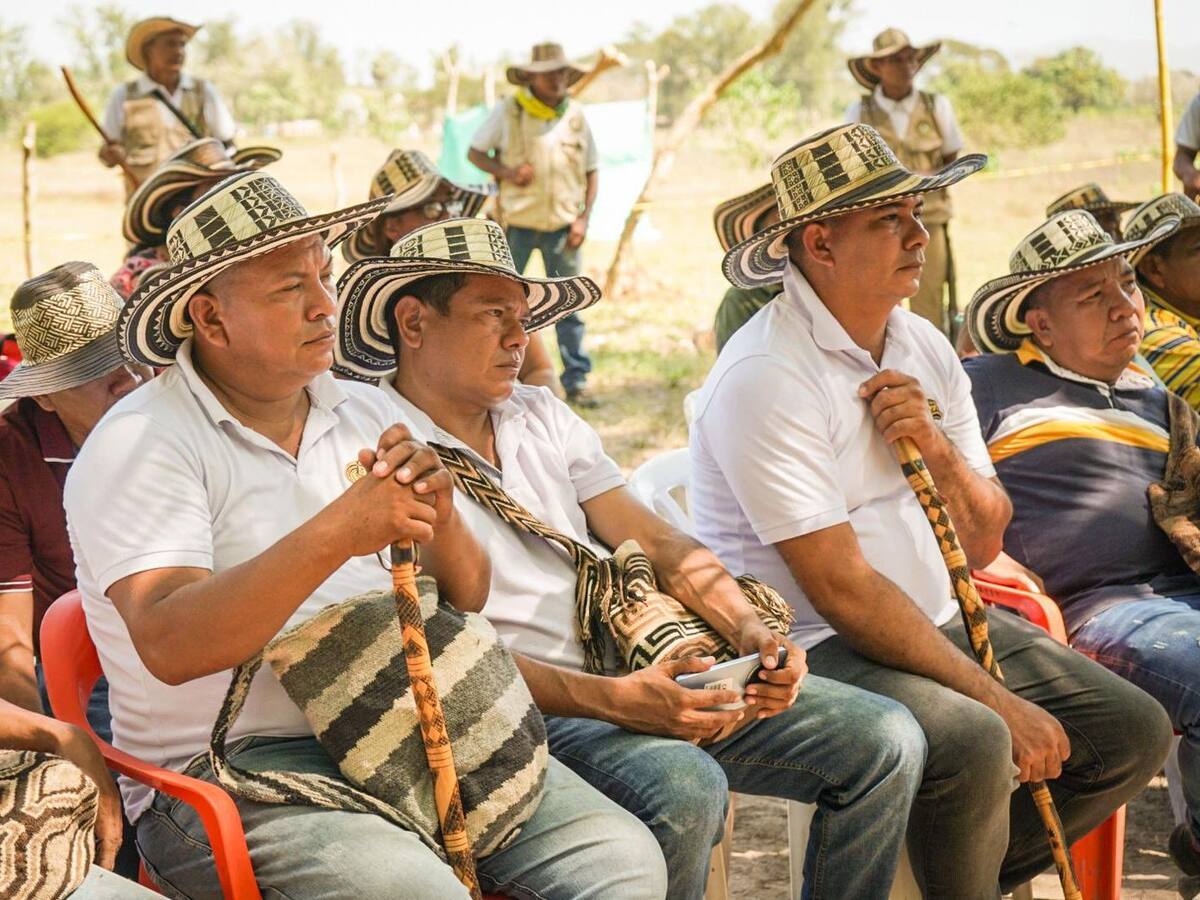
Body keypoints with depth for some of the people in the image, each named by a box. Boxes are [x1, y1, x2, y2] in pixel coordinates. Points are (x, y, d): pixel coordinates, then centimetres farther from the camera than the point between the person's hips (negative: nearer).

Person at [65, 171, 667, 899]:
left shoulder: (366, 413, 14)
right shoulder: (143, 445, -7)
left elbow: (467, 601, 13)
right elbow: (169, 646, -22)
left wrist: (439, 520, -10)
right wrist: (338, 532, -29)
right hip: (230, 770, -6)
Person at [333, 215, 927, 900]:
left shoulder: (544, 418, 17)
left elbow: (658, 543, 13)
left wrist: (750, 630, -7)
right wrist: (609, 701, -27)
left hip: (634, 673, 7)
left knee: (886, 740, -5)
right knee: (683, 786, -37)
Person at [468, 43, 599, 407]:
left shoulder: (575, 115, 4)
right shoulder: (508, 111, -3)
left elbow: (591, 170, 10)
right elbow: (474, 152, 4)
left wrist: (584, 217, -1)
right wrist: (507, 172, -15)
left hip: (562, 226, 2)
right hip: (517, 223, -1)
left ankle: (576, 380, 7)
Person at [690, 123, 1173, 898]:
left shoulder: (925, 347, 8)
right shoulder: (767, 378, -17)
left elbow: (984, 544, 10)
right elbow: (842, 591, -21)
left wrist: (937, 449, -11)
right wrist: (998, 700, -20)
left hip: (939, 623, 8)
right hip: (816, 650, -8)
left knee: (1135, 731, 0)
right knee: (973, 743, -33)